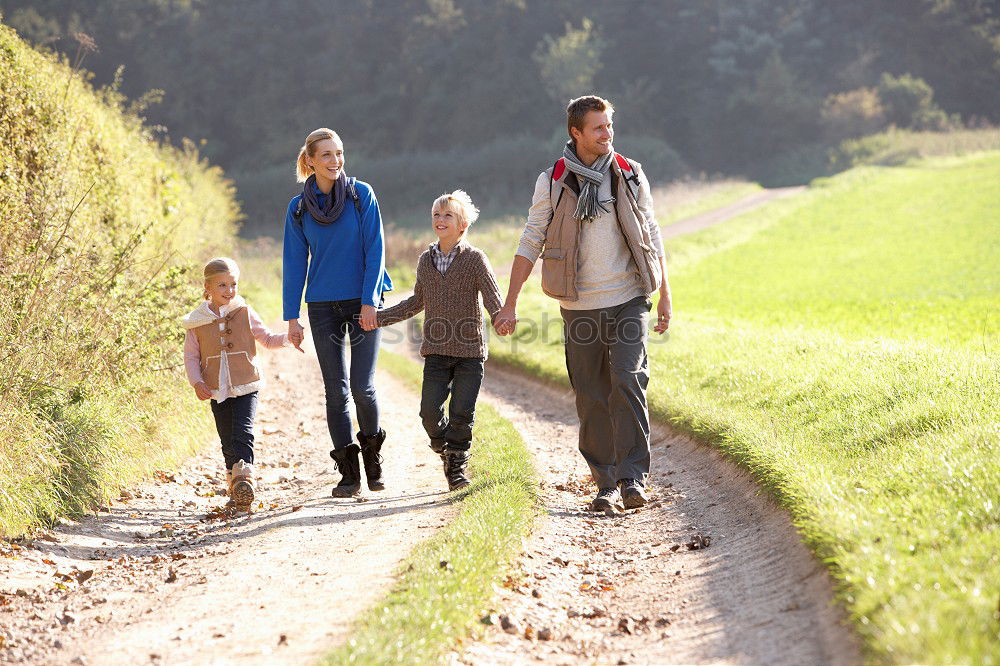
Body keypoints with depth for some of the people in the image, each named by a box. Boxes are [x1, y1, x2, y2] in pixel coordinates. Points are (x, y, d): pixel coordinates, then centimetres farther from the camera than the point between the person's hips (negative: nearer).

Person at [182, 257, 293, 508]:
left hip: (246, 387, -2)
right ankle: (234, 482, 16)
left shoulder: (245, 313, 2)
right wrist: (197, 383, -7)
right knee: (227, 439, 6)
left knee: (242, 432, -17)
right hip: (217, 391, 2)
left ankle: (243, 475, -27)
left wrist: (289, 337, -6)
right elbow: (191, 357, 7)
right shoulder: (197, 321, 2)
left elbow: (267, 339, 11)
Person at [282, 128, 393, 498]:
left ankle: (372, 450, 20)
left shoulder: (362, 195, -3)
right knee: (335, 388, 1)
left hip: (364, 302, -2)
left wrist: (369, 301, -12)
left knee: (362, 386, -7)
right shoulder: (298, 207, 3)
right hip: (323, 307, 2)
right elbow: (294, 263, 5)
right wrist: (292, 317, 1)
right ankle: (349, 472, 7)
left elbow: (375, 249, -5)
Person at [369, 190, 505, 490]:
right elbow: (417, 302, 23)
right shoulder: (425, 261, 11)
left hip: (470, 352, -3)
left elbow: (492, 297, -12)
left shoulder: (475, 259, -3)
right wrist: (380, 317, 20)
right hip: (437, 351, 3)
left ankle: (457, 466, 14)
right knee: (430, 411, -6)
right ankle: (444, 449, 21)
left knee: (461, 413, -4)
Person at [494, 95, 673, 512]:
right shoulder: (552, 182, 1)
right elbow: (530, 243, 3)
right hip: (580, 306, 0)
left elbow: (651, 238, 11)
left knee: (628, 382, -15)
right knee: (591, 397, 3)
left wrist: (665, 297, 8)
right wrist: (509, 304, -2)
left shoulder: (631, 176, 5)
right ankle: (606, 483, 12)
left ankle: (633, 476, -12)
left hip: (628, 300, 0)